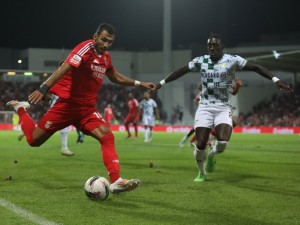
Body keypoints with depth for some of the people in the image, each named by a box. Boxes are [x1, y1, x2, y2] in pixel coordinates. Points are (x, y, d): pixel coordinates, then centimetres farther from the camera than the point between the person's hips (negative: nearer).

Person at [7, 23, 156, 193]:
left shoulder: (106, 57, 8)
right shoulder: (86, 48, -17)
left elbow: (115, 77, 30)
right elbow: (64, 68, -31)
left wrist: (139, 84, 27)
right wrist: (44, 89, -42)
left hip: (88, 109, 6)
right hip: (67, 104, -6)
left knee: (107, 136, -18)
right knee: (34, 140, 2)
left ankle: (116, 181, -23)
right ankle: (21, 108, 31)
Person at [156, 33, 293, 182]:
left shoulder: (232, 60, -3)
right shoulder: (201, 61, 5)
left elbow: (256, 67, -7)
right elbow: (182, 71, 16)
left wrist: (275, 80, -17)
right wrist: (162, 83, 20)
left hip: (224, 108, -2)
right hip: (205, 107, 2)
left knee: (223, 142, -22)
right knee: (200, 144, -6)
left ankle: (212, 153, 15)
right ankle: (201, 173, 21)